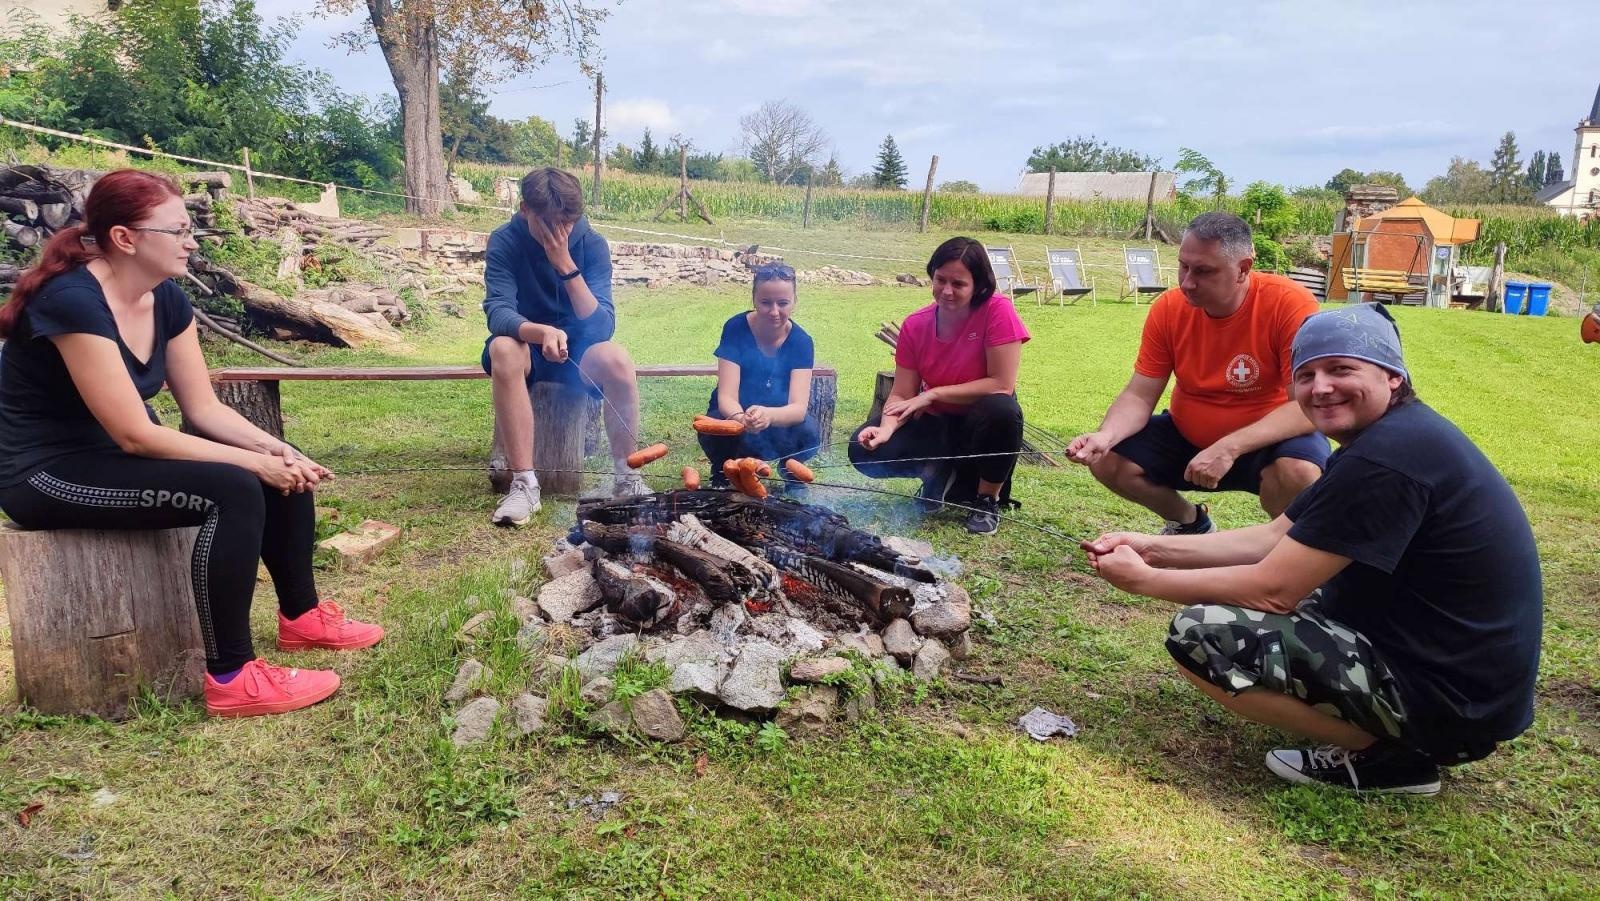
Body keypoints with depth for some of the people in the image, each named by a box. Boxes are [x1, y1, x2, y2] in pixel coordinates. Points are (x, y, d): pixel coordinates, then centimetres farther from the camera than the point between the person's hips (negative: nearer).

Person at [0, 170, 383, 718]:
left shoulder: (166, 300, -1)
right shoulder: (72, 301, -26)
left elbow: (204, 408, 1)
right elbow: (133, 434, -28)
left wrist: (273, 449, -15)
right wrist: (252, 462, -25)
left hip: (120, 458, 9)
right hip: (48, 474, -8)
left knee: (285, 470, -2)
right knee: (234, 491, -28)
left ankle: (302, 616, 14)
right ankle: (231, 679, -21)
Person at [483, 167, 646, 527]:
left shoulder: (592, 243, -11)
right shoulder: (505, 242, -13)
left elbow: (603, 326, -20)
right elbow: (498, 312, -28)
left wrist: (567, 266, -30)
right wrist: (541, 331, -48)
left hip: (577, 353, 1)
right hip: (527, 348, -1)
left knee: (616, 358, -32)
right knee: (503, 349, -36)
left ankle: (626, 477, -17)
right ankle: (524, 483, -33)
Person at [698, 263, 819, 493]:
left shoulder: (801, 341, -13)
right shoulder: (736, 329, -17)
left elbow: (799, 407, -25)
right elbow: (726, 397, -24)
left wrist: (768, 415, -49)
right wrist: (742, 418, -49)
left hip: (779, 425, 1)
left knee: (808, 430, -31)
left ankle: (792, 475, 3)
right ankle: (722, 474, 0)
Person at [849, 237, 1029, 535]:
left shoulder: (998, 311, -19)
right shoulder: (915, 325, -7)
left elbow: (1002, 384, -23)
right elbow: (901, 395, -8)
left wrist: (933, 394, -22)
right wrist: (887, 428, -30)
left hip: (983, 424, -3)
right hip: (936, 425, 3)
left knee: (1000, 409, -38)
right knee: (865, 451, -18)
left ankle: (987, 500, -10)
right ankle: (943, 475, 9)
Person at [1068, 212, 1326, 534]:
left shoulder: (1290, 305, -24)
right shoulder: (1168, 309, -12)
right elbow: (1139, 396, -10)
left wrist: (1230, 447, -37)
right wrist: (1106, 436, -32)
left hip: (1269, 441, -4)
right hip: (1188, 438, 4)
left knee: (1298, 472, -36)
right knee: (1107, 461, -13)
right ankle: (1190, 523, 17)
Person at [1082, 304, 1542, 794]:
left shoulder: (1388, 458, -24)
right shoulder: (1389, 436, 8)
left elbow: (1273, 590, -22)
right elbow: (1273, 539, 9)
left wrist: (1144, 579, -11)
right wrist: (1153, 548, 0)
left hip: (1450, 696, -10)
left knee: (1199, 634, -18)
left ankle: (1390, 755, -4)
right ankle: (1395, 729, 14)